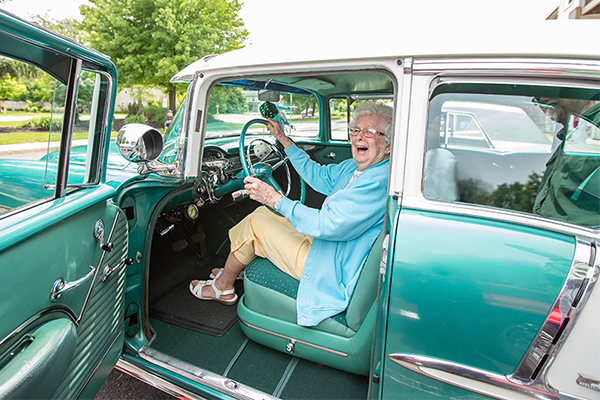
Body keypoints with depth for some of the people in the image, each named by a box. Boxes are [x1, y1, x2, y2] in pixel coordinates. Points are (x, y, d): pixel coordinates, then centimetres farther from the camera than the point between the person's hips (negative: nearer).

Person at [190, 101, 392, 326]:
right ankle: (235, 271, 33)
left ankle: (223, 288, 17)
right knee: (262, 212, 14)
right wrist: (282, 139, 19)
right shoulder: (354, 167, 4)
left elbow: (327, 225, -32)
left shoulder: (379, 181, -26)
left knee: (254, 224, -6)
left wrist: (274, 198, -28)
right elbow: (318, 176, 19)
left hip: (332, 273, -10)